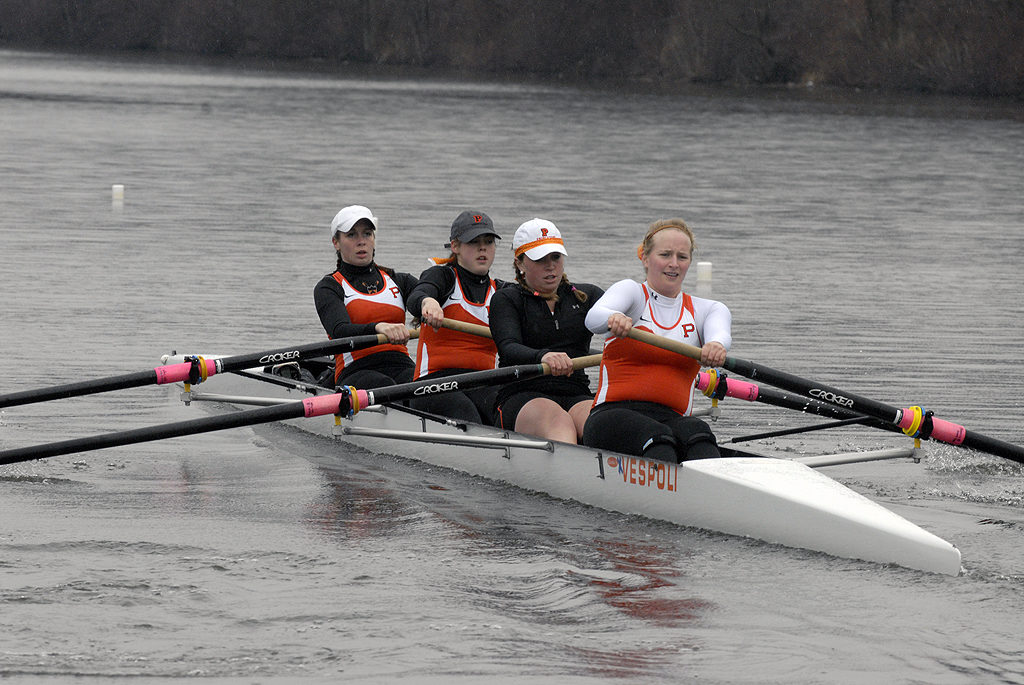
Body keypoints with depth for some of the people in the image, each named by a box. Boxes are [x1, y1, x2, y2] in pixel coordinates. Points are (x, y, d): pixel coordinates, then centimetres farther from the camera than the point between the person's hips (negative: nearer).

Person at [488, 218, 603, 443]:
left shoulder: (586, 296, 20)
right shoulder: (507, 299, 9)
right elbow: (509, 349, -10)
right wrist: (543, 356, -33)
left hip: (577, 397, 3)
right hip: (521, 399, -3)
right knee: (559, 422, -37)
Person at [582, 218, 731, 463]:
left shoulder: (704, 310, 19)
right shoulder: (631, 291, 10)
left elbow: (720, 332, -7)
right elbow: (594, 317, -14)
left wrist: (716, 345, -34)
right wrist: (613, 319, -40)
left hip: (672, 418, 2)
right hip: (614, 414, -2)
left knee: (696, 432, -33)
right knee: (655, 435, -37)